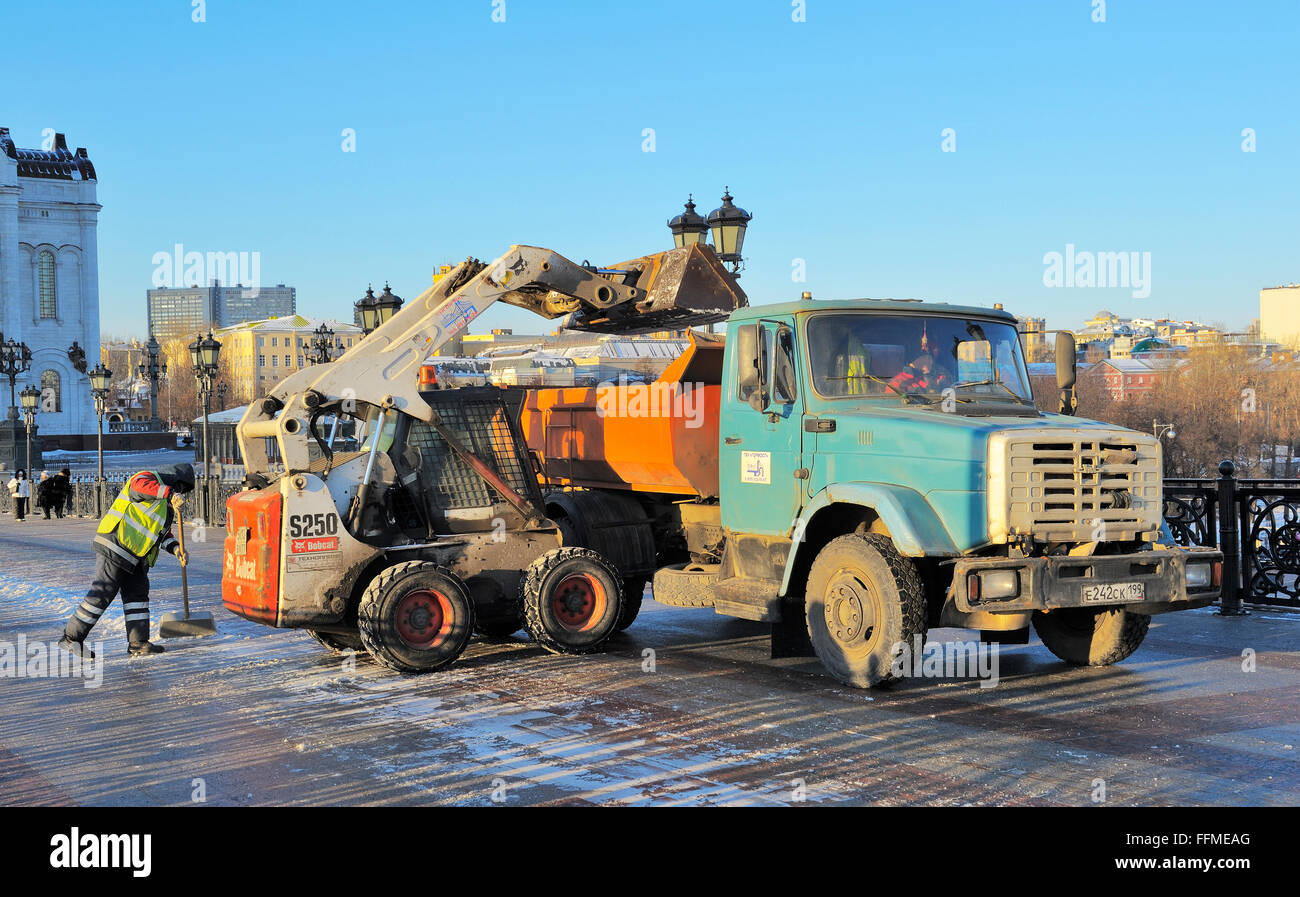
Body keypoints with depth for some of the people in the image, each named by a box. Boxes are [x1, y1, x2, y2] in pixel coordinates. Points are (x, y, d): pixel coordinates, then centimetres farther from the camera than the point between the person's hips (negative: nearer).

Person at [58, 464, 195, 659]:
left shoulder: (164, 504, 25)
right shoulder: (149, 478, -4)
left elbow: (162, 531, 27)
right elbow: (140, 486, -29)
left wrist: (175, 548, 9)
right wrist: (169, 493, -34)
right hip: (115, 546, -10)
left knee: (137, 593, 6)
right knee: (102, 594, -8)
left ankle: (138, 643, 7)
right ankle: (71, 638, -1)